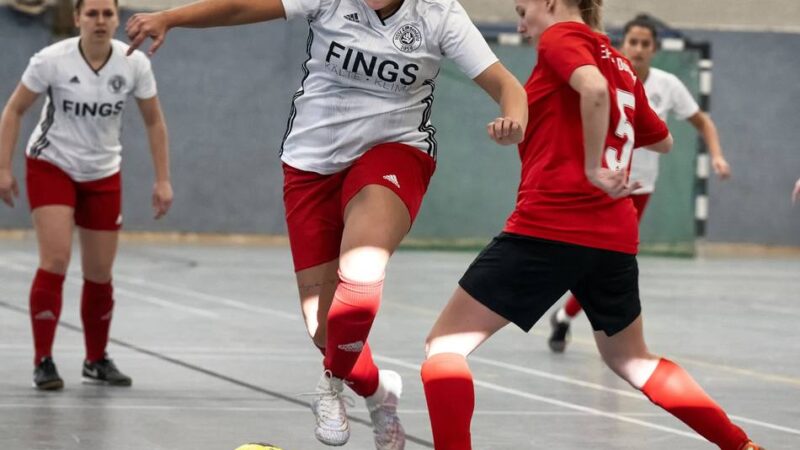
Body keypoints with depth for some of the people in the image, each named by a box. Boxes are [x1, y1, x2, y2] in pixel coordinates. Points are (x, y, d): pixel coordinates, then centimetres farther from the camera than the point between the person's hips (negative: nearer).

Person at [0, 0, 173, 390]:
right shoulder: (51, 60, -19)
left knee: (100, 273, 6)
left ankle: (97, 360, 25)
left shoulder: (134, 64, -11)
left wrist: (162, 179, -2)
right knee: (55, 260, -17)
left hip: (103, 175, 3)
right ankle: (43, 361, -9)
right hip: (51, 166, -3)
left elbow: (154, 121, 1)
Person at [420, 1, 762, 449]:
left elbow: (594, 89, -23)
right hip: (615, 237, 8)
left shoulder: (561, 36, -1)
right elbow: (663, 140, 32)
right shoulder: (620, 64, 19)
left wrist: (594, 167, -16)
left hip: (548, 226, -8)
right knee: (632, 360, 26)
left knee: (445, 343, -2)